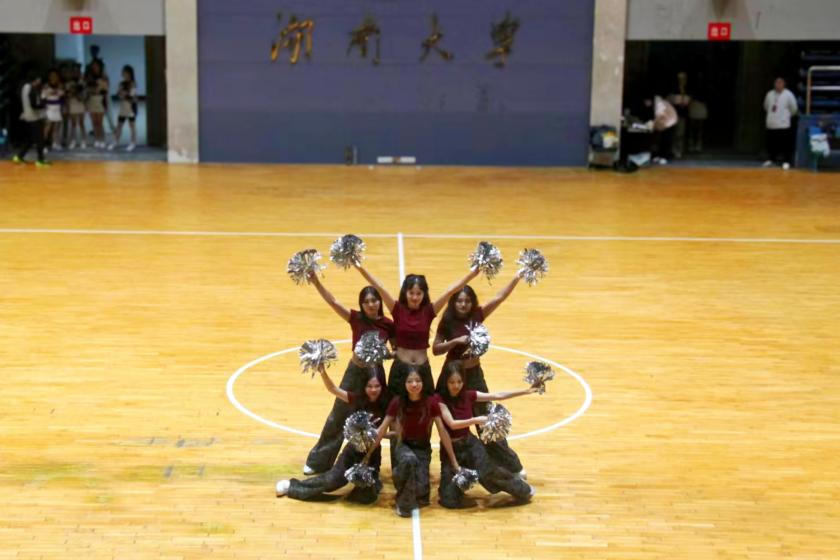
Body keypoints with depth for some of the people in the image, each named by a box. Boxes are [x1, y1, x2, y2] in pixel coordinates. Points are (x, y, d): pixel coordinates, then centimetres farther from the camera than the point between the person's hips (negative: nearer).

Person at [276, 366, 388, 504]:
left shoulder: (385, 407, -11)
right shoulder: (357, 400, -9)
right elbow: (333, 389, -18)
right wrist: (323, 371, -34)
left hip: (372, 455, 0)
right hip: (353, 450, 0)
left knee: (367, 496, -9)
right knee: (332, 480, -14)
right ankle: (294, 485, 7)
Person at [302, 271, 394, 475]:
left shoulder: (388, 325, -7)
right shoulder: (356, 319, -10)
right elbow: (333, 302, -21)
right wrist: (316, 282, -33)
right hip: (355, 372, 0)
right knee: (338, 418, 9)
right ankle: (318, 461, 21)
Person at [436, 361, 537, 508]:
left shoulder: (468, 395, -4)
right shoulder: (440, 399, -17)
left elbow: (498, 396, -3)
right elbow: (452, 424, -26)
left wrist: (526, 391, -7)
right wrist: (475, 420, -39)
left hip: (469, 442, 2)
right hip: (450, 447, -2)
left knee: (487, 470, -27)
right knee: (450, 500, -10)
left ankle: (522, 490, -7)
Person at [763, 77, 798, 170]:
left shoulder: (788, 95, -6)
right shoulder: (770, 94, 6)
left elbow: (793, 108, 2)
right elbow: (766, 106, 21)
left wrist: (787, 115, 13)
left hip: (784, 124, -4)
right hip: (771, 124, 4)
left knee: (785, 144, -5)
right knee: (771, 143, 10)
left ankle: (786, 162, 1)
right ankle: (770, 160, 23)